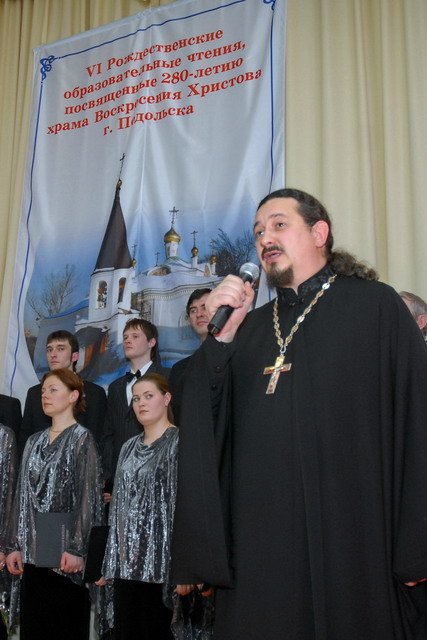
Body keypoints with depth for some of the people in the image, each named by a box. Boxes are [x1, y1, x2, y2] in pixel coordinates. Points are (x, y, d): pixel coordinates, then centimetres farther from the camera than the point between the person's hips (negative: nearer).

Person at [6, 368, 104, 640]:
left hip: (64, 553, -5)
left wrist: (76, 549, -16)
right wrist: (15, 545, 7)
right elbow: (23, 496, 12)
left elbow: (87, 497, -11)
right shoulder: (34, 441, 13)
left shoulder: (82, 439, -5)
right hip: (33, 551, 6)